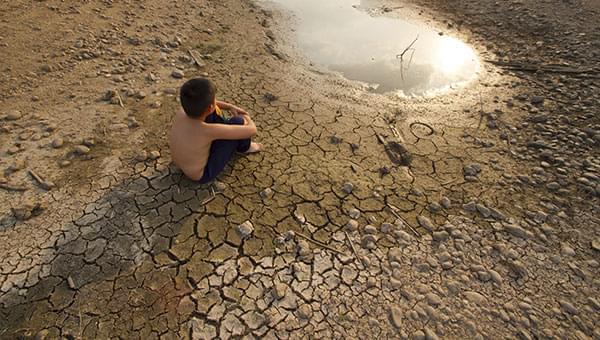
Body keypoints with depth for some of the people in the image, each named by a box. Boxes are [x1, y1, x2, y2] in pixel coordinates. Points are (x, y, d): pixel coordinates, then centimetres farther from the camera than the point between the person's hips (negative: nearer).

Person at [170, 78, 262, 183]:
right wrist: (246, 118, -6)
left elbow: (202, 103, 7)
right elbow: (252, 130, -28)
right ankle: (244, 147, 18)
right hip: (202, 174, -6)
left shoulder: (180, 114, -17)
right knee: (238, 122, -14)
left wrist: (231, 107, 1)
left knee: (214, 112, 2)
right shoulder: (209, 130, -36)